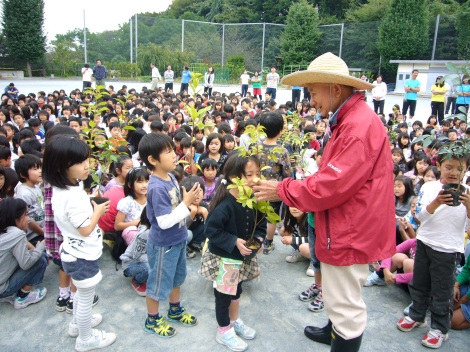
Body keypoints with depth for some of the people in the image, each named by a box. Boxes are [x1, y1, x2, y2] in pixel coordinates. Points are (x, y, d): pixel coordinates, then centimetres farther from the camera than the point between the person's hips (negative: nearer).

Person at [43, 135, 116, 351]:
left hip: (73, 252, 10)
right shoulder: (74, 196, -32)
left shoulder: (60, 189, -1)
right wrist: (98, 210, -13)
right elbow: (86, 229, -26)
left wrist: (91, 206, 5)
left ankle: (77, 324, 52)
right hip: (83, 256, -10)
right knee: (86, 298, 11)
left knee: (81, 293, 31)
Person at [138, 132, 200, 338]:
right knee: (158, 282, 13)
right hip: (163, 244, -8)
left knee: (176, 277, 26)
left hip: (177, 239, 8)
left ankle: (175, 310, 48)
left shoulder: (170, 177, -3)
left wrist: (189, 200, -9)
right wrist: (187, 203, -26)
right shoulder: (157, 187, -29)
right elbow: (165, 221, -29)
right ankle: (152, 321, 35)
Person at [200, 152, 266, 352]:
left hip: (244, 256, 7)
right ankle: (224, 331, 32)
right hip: (224, 257, -7)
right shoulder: (225, 203, -29)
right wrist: (234, 242, -27)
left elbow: (260, 223, 6)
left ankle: (234, 321, 48)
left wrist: (259, 238, -10)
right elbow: (211, 230, -27)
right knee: (224, 294, 10)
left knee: (236, 290, 26)